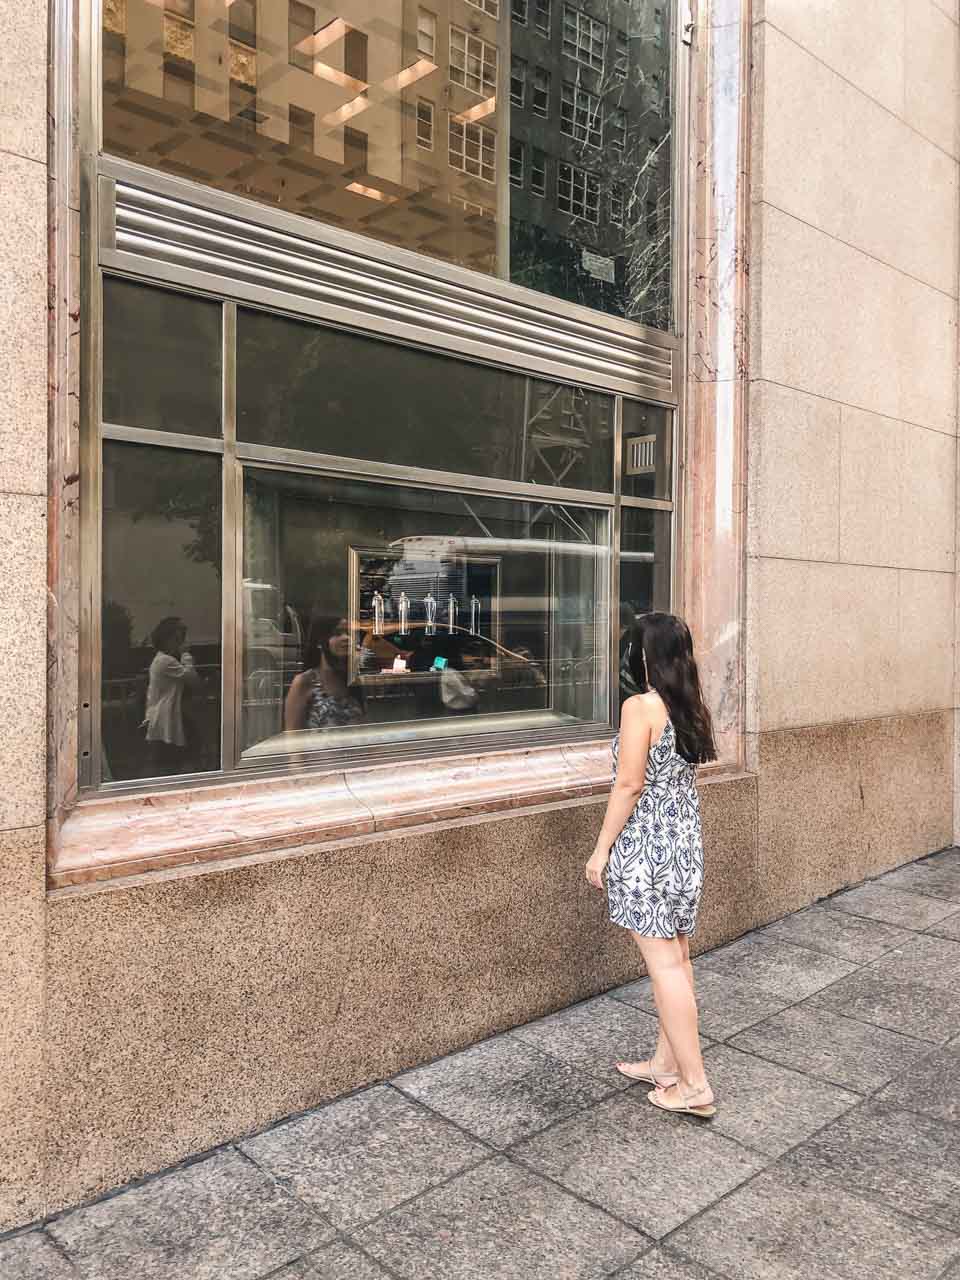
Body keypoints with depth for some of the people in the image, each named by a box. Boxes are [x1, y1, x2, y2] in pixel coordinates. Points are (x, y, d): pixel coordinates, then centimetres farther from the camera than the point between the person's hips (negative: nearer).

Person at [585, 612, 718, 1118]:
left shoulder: (640, 707, -16)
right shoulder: (691, 708, 5)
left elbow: (629, 785, -18)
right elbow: (683, 775, 10)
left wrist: (601, 849, -11)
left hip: (646, 848, -8)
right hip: (686, 843, 8)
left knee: (664, 962, 0)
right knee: (676, 955, 14)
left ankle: (695, 1085, 8)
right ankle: (666, 1062, 28)